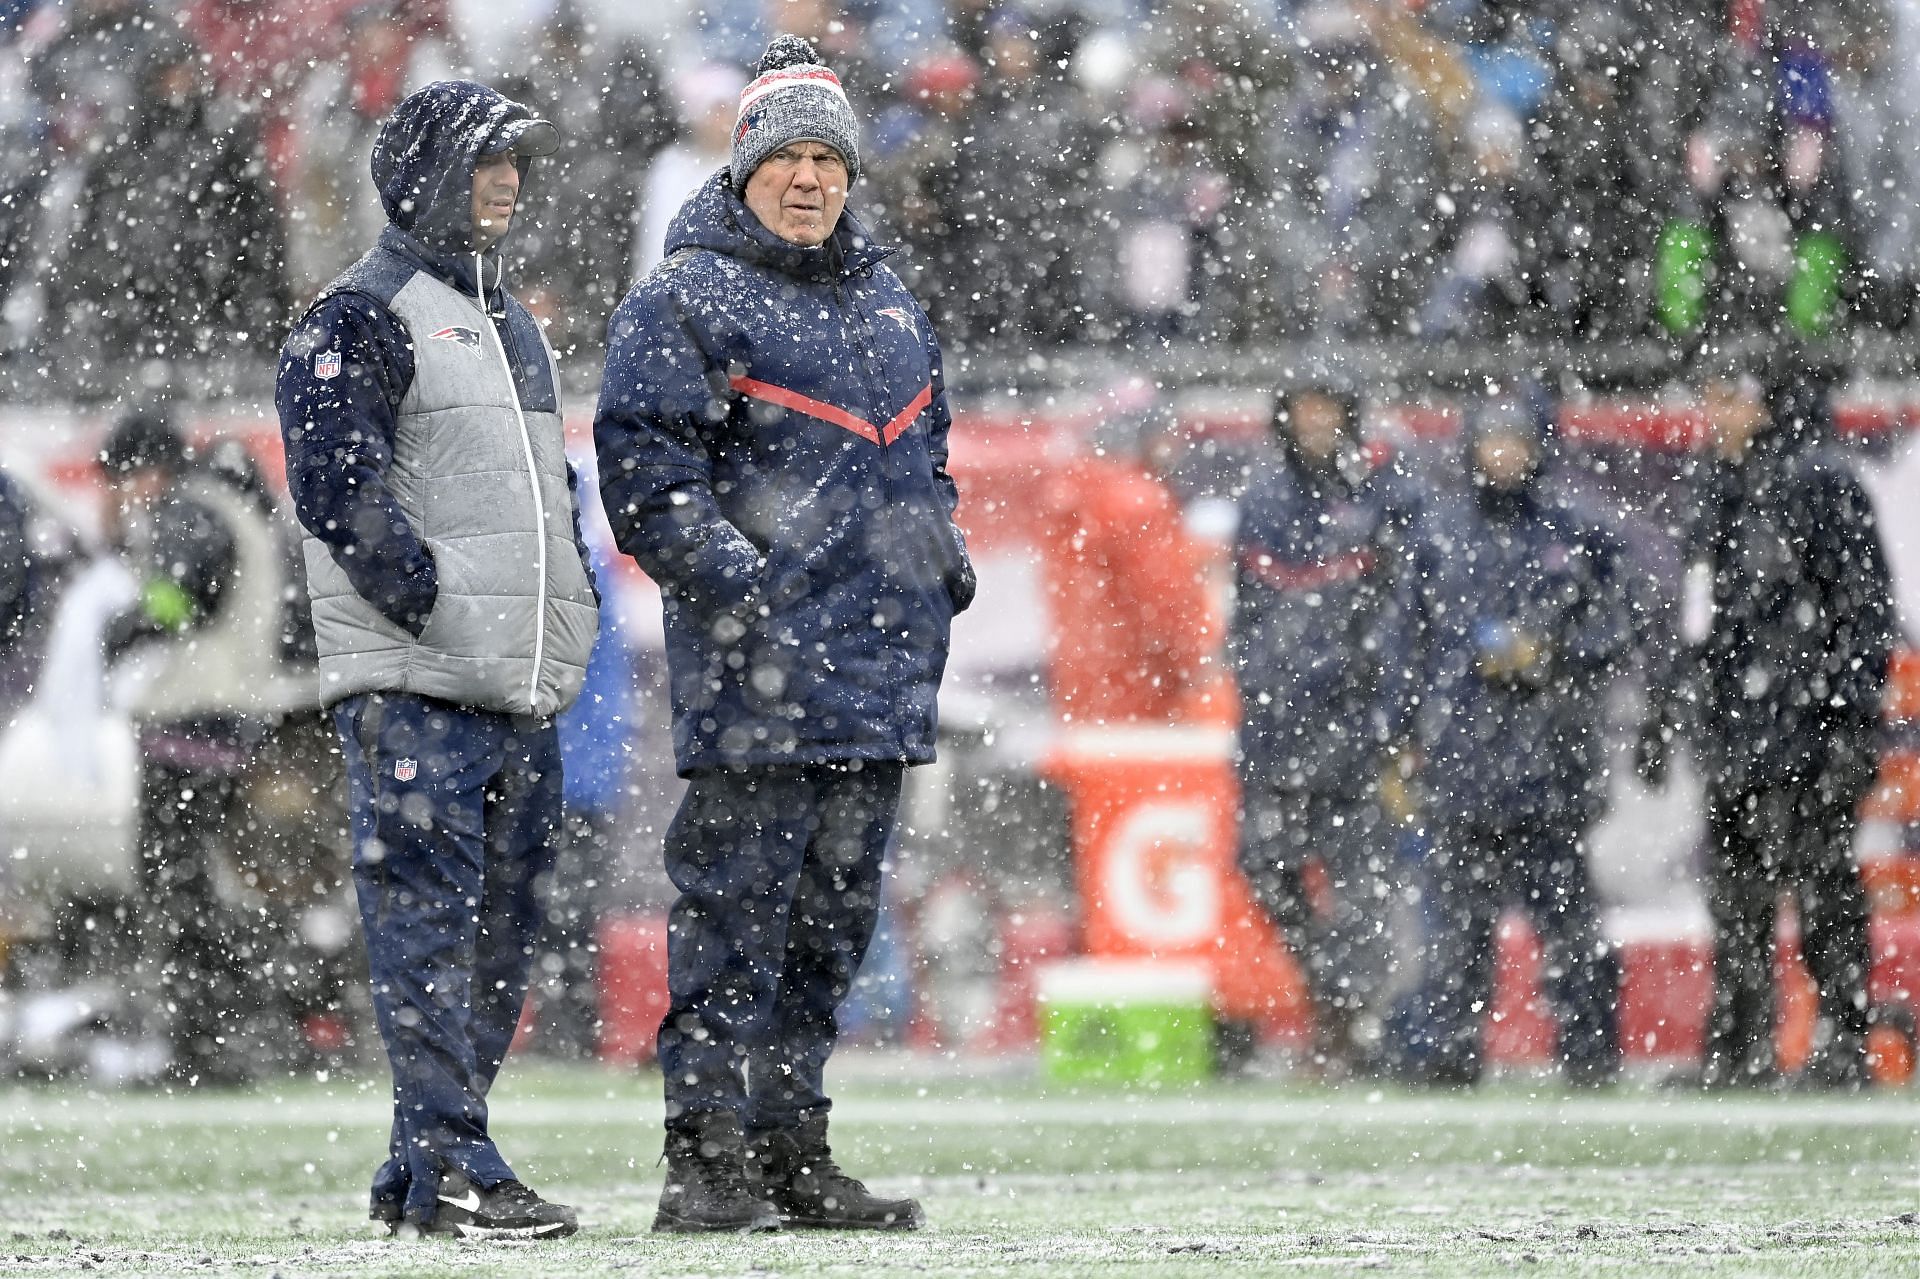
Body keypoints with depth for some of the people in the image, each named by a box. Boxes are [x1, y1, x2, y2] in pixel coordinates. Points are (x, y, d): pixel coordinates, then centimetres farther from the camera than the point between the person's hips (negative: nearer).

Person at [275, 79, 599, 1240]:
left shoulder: (511, 324, 23)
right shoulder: (365, 318, -5)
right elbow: (338, 489, -15)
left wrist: (573, 610, 16)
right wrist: (436, 601, -19)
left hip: (525, 689, 9)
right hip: (414, 685, -9)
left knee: (503, 930, 8)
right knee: (428, 924, -10)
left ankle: (419, 1172, 14)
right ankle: (451, 1167, -12)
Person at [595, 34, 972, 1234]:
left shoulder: (885, 299, 20)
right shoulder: (689, 301, -4)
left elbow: (925, 445, 31)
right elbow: (643, 463, -11)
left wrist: (946, 557, 15)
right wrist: (736, 583, -19)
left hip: (881, 667, 7)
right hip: (760, 667, -7)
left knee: (835, 910, 10)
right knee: (737, 907, -8)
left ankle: (793, 1151, 17)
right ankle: (709, 1160, -7)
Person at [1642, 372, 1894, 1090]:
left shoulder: (1818, 482, -8)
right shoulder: (1724, 490, 17)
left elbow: (1866, 606, -11)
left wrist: (1851, 720, -17)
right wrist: (1671, 714, 25)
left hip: (1805, 735, -8)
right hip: (1732, 733, 8)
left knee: (1821, 892, -7)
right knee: (1735, 902, 9)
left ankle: (1846, 1049, -2)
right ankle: (1739, 1056, 14)